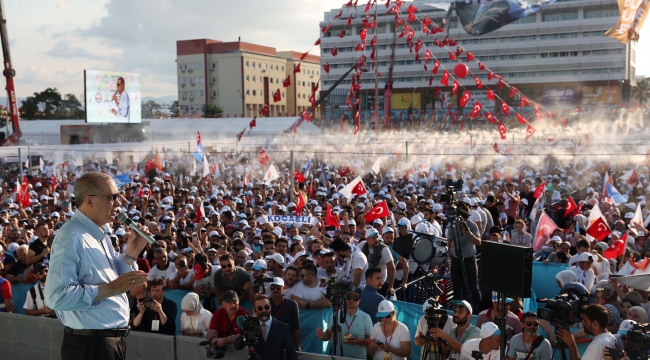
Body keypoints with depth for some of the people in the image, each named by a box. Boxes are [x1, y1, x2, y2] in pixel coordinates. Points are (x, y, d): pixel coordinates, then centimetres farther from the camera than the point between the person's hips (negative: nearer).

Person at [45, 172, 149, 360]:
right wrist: (109, 289, -27)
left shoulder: (100, 233, 10)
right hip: (89, 344, -9)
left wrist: (131, 253, 1)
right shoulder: (71, 237, -20)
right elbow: (58, 296, -29)